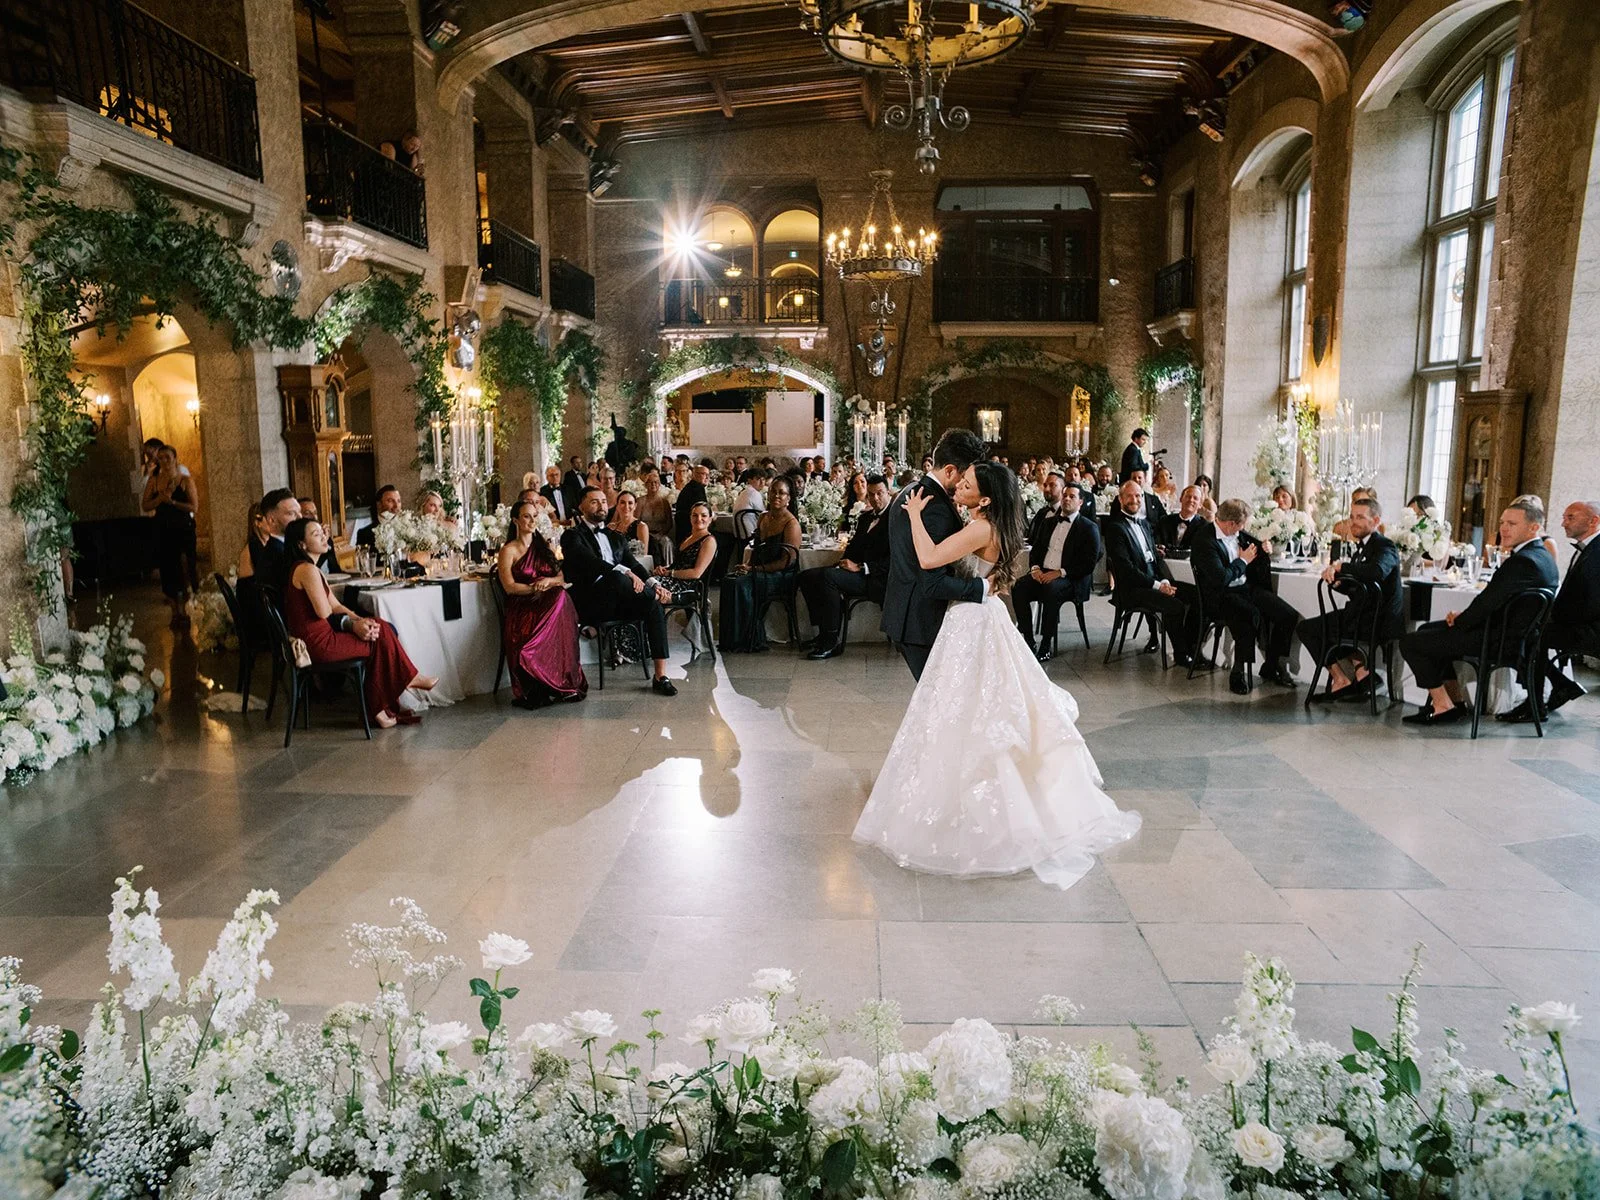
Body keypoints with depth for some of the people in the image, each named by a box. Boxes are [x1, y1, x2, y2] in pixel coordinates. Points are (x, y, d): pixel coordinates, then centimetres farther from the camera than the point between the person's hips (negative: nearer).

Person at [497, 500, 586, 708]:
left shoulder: (546, 547, 24)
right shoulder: (508, 550, 8)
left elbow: (562, 578, 15)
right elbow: (510, 587, -3)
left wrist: (549, 581, -8)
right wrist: (537, 587, -16)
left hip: (550, 604, 3)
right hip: (522, 607, -3)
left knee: (562, 597, -34)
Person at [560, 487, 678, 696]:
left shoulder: (615, 537, 25)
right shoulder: (572, 536, 4)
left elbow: (634, 564, 13)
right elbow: (591, 561, -16)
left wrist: (653, 584, -9)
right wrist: (626, 572, -30)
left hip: (618, 602, 6)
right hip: (590, 605, -6)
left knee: (654, 606, -23)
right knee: (617, 578, -37)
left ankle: (660, 676, -24)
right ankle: (659, 596, -14)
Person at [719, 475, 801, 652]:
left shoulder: (791, 523, -10)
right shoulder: (763, 518, 14)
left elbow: (788, 561, -15)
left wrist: (754, 569, -16)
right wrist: (748, 566, -1)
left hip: (783, 576, -7)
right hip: (761, 572, 7)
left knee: (742, 584, -28)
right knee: (728, 579, -17)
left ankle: (752, 640, -18)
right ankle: (730, 639, -15)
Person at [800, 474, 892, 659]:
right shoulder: (865, 517, 20)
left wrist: (860, 567, -20)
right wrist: (844, 563, -1)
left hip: (875, 578, -9)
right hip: (855, 570, 9)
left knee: (827, 576, -31)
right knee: (807, 576, -4)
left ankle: (831, 642, -25)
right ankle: (824, 633, -3)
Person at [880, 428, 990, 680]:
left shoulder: (908, 494, 10)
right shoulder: (937, 509, -22)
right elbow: (934, 583, -26)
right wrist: (983, 586, -20)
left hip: (903, 612, 10)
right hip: (923, 620, -10)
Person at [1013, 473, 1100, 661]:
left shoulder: (1088, 528, 3)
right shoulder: (1049, 521, 20)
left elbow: (1089, 563, -7)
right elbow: (1035, 547, 20)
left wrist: (1060, 573, -17)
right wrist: (1035, 567, -2)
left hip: (1070, 580, -5)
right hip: (1042, 574, 5)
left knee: (1051, 589, -38)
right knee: (1019, 587, -25)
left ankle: (1046, 646, -30)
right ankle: (1028, 641, -19)